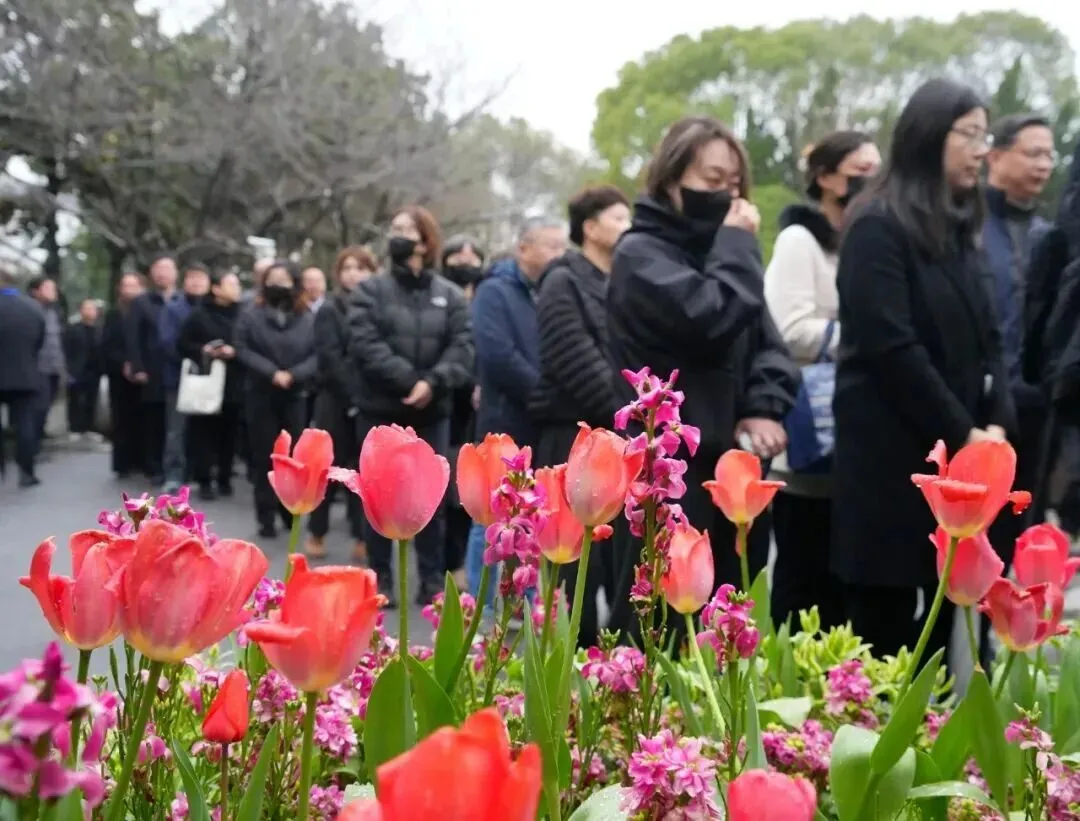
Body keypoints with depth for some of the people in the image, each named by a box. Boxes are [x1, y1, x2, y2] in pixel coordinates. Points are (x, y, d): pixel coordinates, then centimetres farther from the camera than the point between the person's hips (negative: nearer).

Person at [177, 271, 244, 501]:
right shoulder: (199, 314, 2)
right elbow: (183, 344, 3)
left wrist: (234, 351, -13)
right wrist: (203, 351, -12)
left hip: (233, 383, 1)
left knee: (229, 434, 3)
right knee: (204, 432, -1)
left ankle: (225, 478, 15)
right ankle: (204, 481, 5)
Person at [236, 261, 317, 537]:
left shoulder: (308, 318, 1)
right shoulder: (251, 315, 2)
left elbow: (318, 354, -4)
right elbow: (243, 350, -5)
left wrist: (293, 375, -18)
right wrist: (272, 373, -16)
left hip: (296, 396, 1)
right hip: (260, 395, 0)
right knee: (264, 456, 1)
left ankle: (290, 509, 21)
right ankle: (267, 516, 6)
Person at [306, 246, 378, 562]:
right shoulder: (329, 310, 2)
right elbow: (330, 358, -9)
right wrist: (354, 396, -17)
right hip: (338, 402, -2)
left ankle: (362, 538, 7)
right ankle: (317, 533, 18)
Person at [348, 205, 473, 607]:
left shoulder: (450, 295, 6)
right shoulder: (370, 291, 2)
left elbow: (462, 347, -4)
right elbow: (366, 345, -11)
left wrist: (433, 382, -22)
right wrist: (409, 381, -21)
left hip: (432, 413, 1)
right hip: (381, 410, -1)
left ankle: (432, 581, 15)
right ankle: (380, 578, 17)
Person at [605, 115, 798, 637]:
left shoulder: (720, 252, 19)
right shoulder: (641, 253, -5)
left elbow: (768, 342, 13)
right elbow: (712, 318, -22)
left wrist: (765, 408, -6)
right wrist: (738, 244, -6)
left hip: (733, 470, 8)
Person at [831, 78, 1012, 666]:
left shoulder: (957, 231, 16)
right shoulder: (878, 228, -9)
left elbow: (988, 340, 14)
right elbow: (891, 348, -16)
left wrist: (997, 423, -2)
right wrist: (962, 435, -12)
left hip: (957, 459, 8)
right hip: (892, 459, -8)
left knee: (937, 628, 10)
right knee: (884, 628, -2)